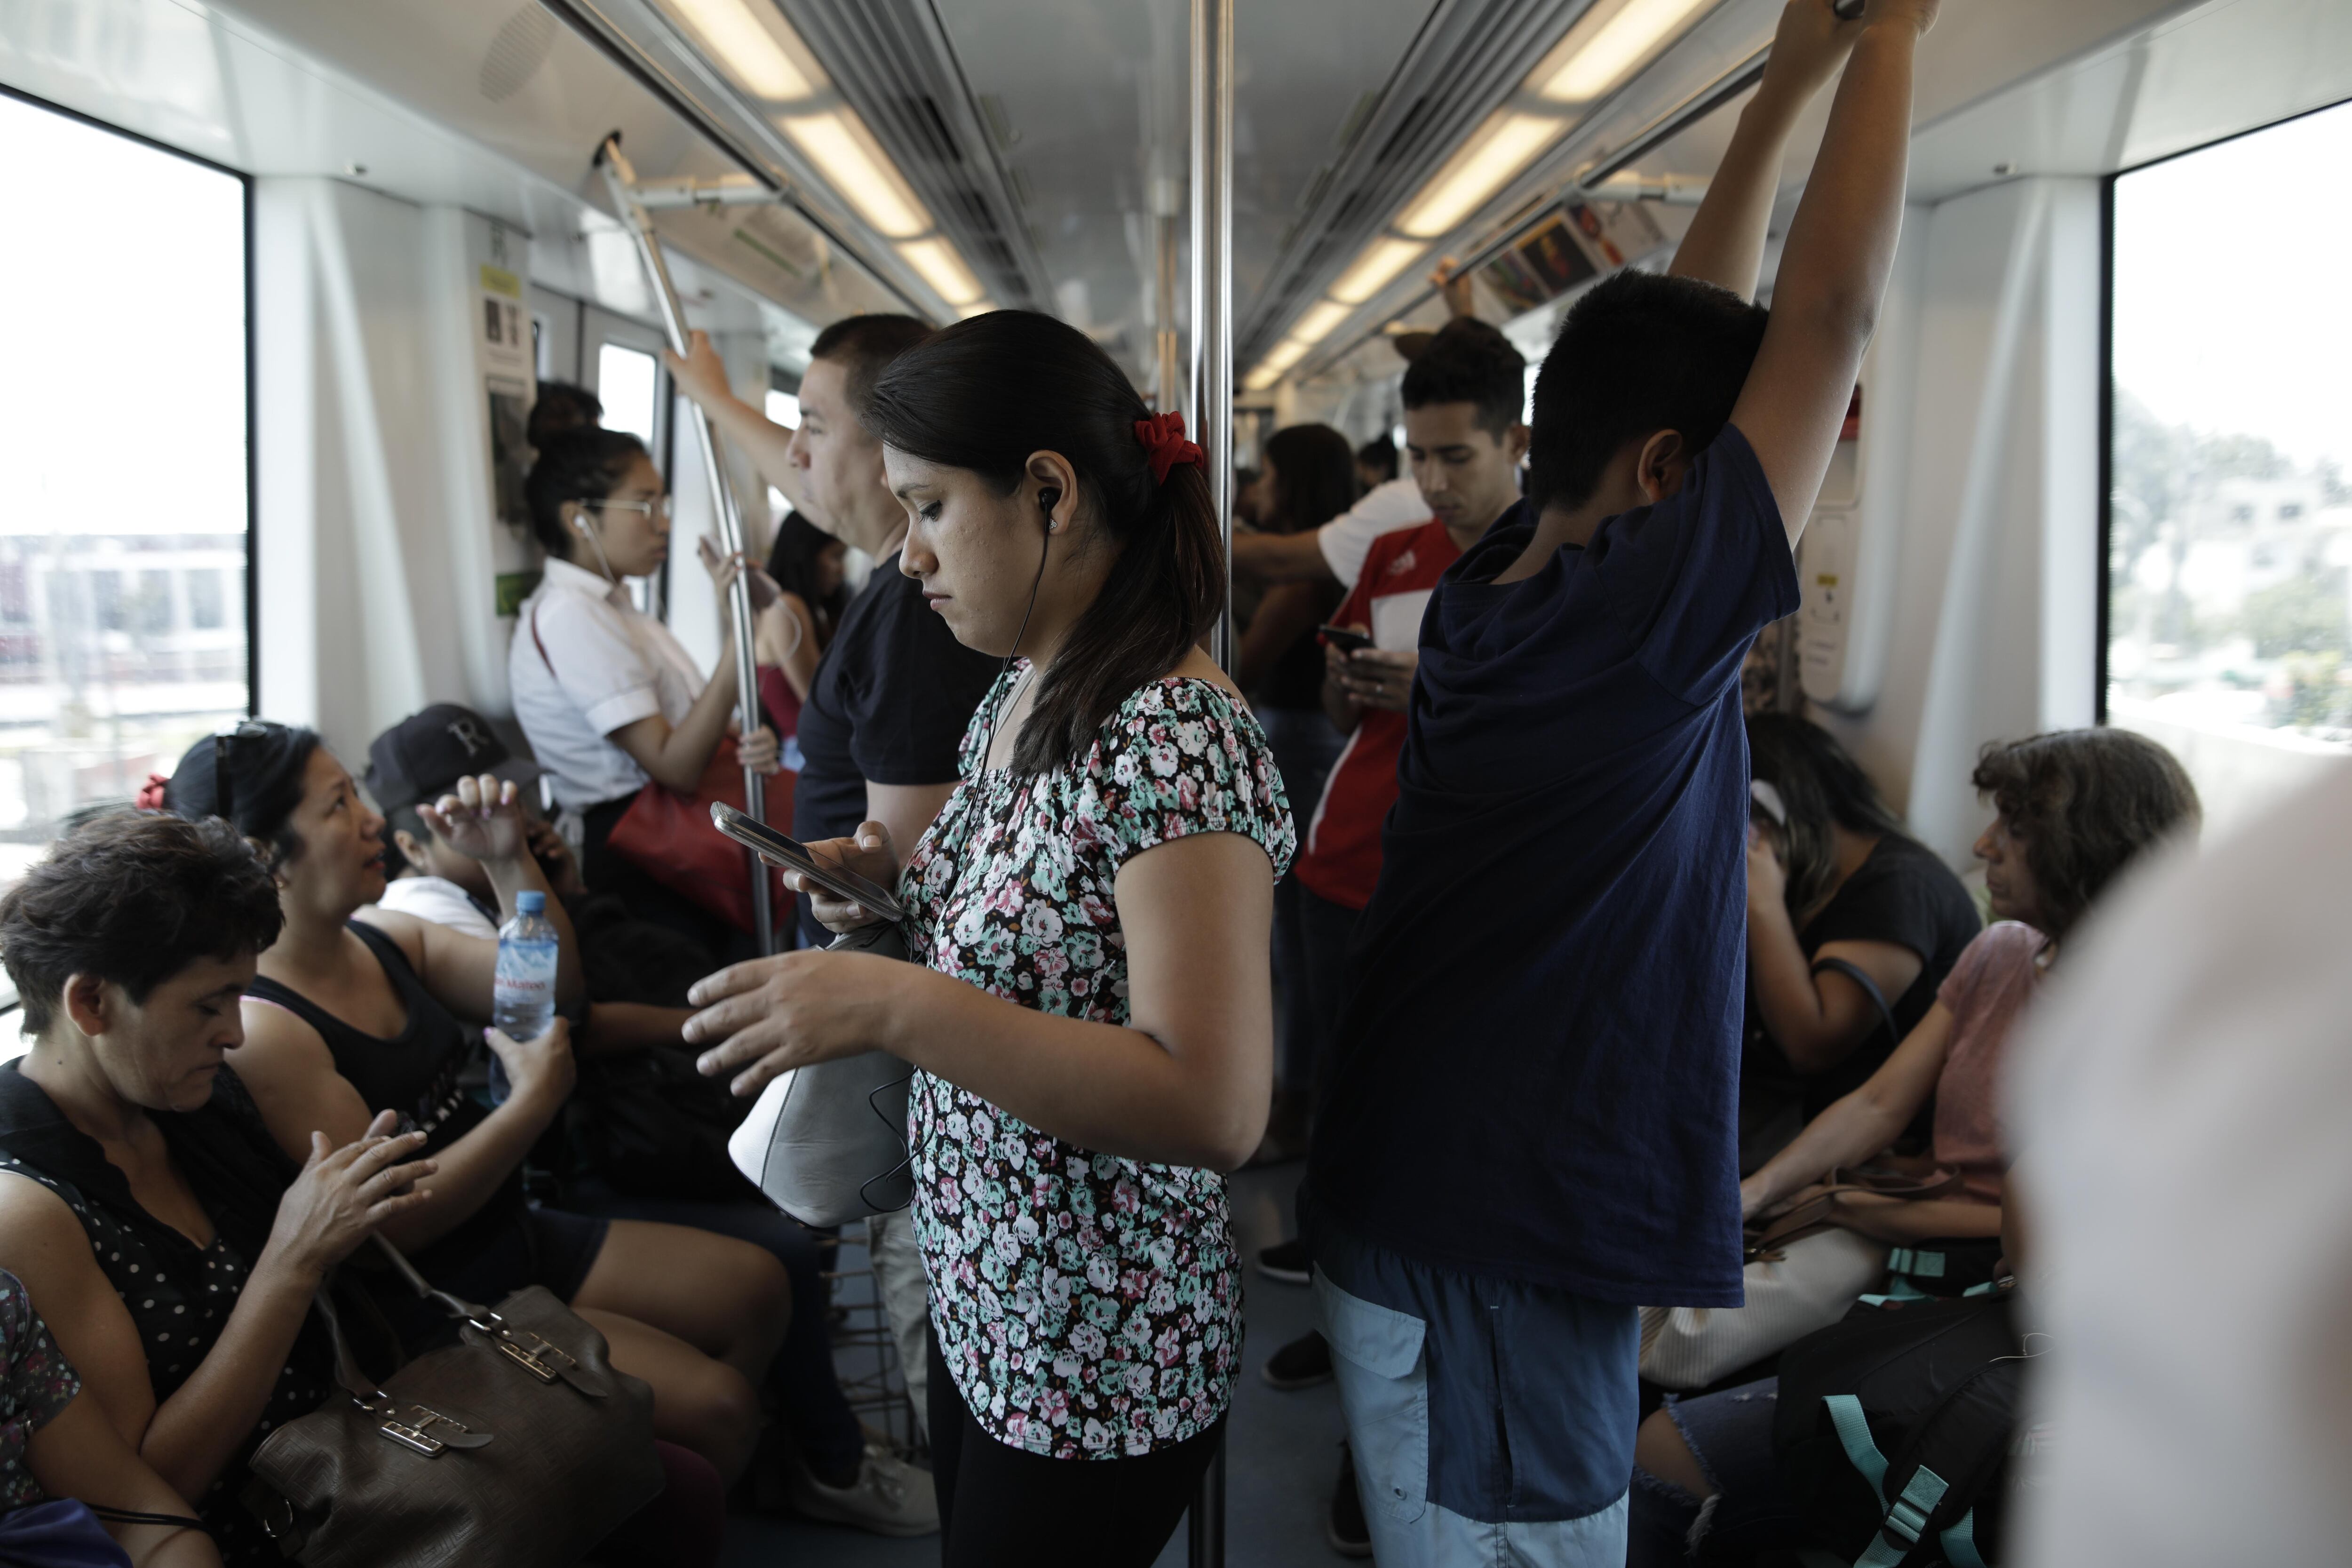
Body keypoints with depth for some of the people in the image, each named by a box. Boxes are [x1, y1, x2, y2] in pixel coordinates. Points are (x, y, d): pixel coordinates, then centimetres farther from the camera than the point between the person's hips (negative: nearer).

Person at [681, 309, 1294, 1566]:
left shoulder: (1177, 734, -26)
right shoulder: (1016, 695, 3)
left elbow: (1216, 1108, -31)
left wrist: (892, 1005, -34)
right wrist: (898, 884, -2)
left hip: (1100, 1360, -8)